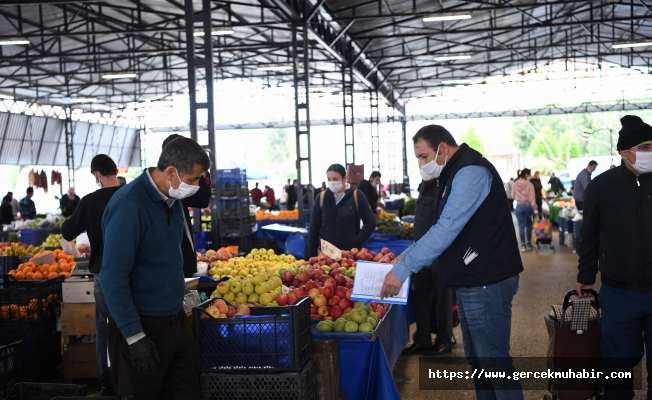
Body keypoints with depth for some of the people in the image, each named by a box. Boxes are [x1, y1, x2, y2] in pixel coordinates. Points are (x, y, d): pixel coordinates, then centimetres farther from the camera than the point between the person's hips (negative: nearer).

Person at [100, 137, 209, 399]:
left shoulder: (172, 199, 6)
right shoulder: (128, 205, -19)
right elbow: (113, 278, -20)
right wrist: (135, 337, -20)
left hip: (176, 320, 8)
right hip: (143, 326, -8)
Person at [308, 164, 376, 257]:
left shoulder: (356, 196, -3)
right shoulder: (321, 197, 3)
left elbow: (370, 222, -2)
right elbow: (314, 228, 5)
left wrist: (357, 243, -9)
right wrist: (312, 255, 2)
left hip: (351, 252, -1)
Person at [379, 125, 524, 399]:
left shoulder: (471, 171, -18)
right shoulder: (457, 173, 15)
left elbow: (446, 230, -26)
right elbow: (444, 228, 21)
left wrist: (402, 270, -23)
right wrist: (406, 256, 10)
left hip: (486, 282, -10)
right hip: (472, 280, 10)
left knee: (493, 361, -2)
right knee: (477, 357, 17)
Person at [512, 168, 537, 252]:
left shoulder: (515, 184, -4)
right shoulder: (529, 184, -11)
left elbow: (513, 195, 6)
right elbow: (532, 198, -11)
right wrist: (534, 208, -7)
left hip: (519, 206, 1)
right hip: (528, 206, -1)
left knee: (521, 226, 4)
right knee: (528, 225, 16)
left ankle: (523, 245, 5)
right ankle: (528, 243, 19)